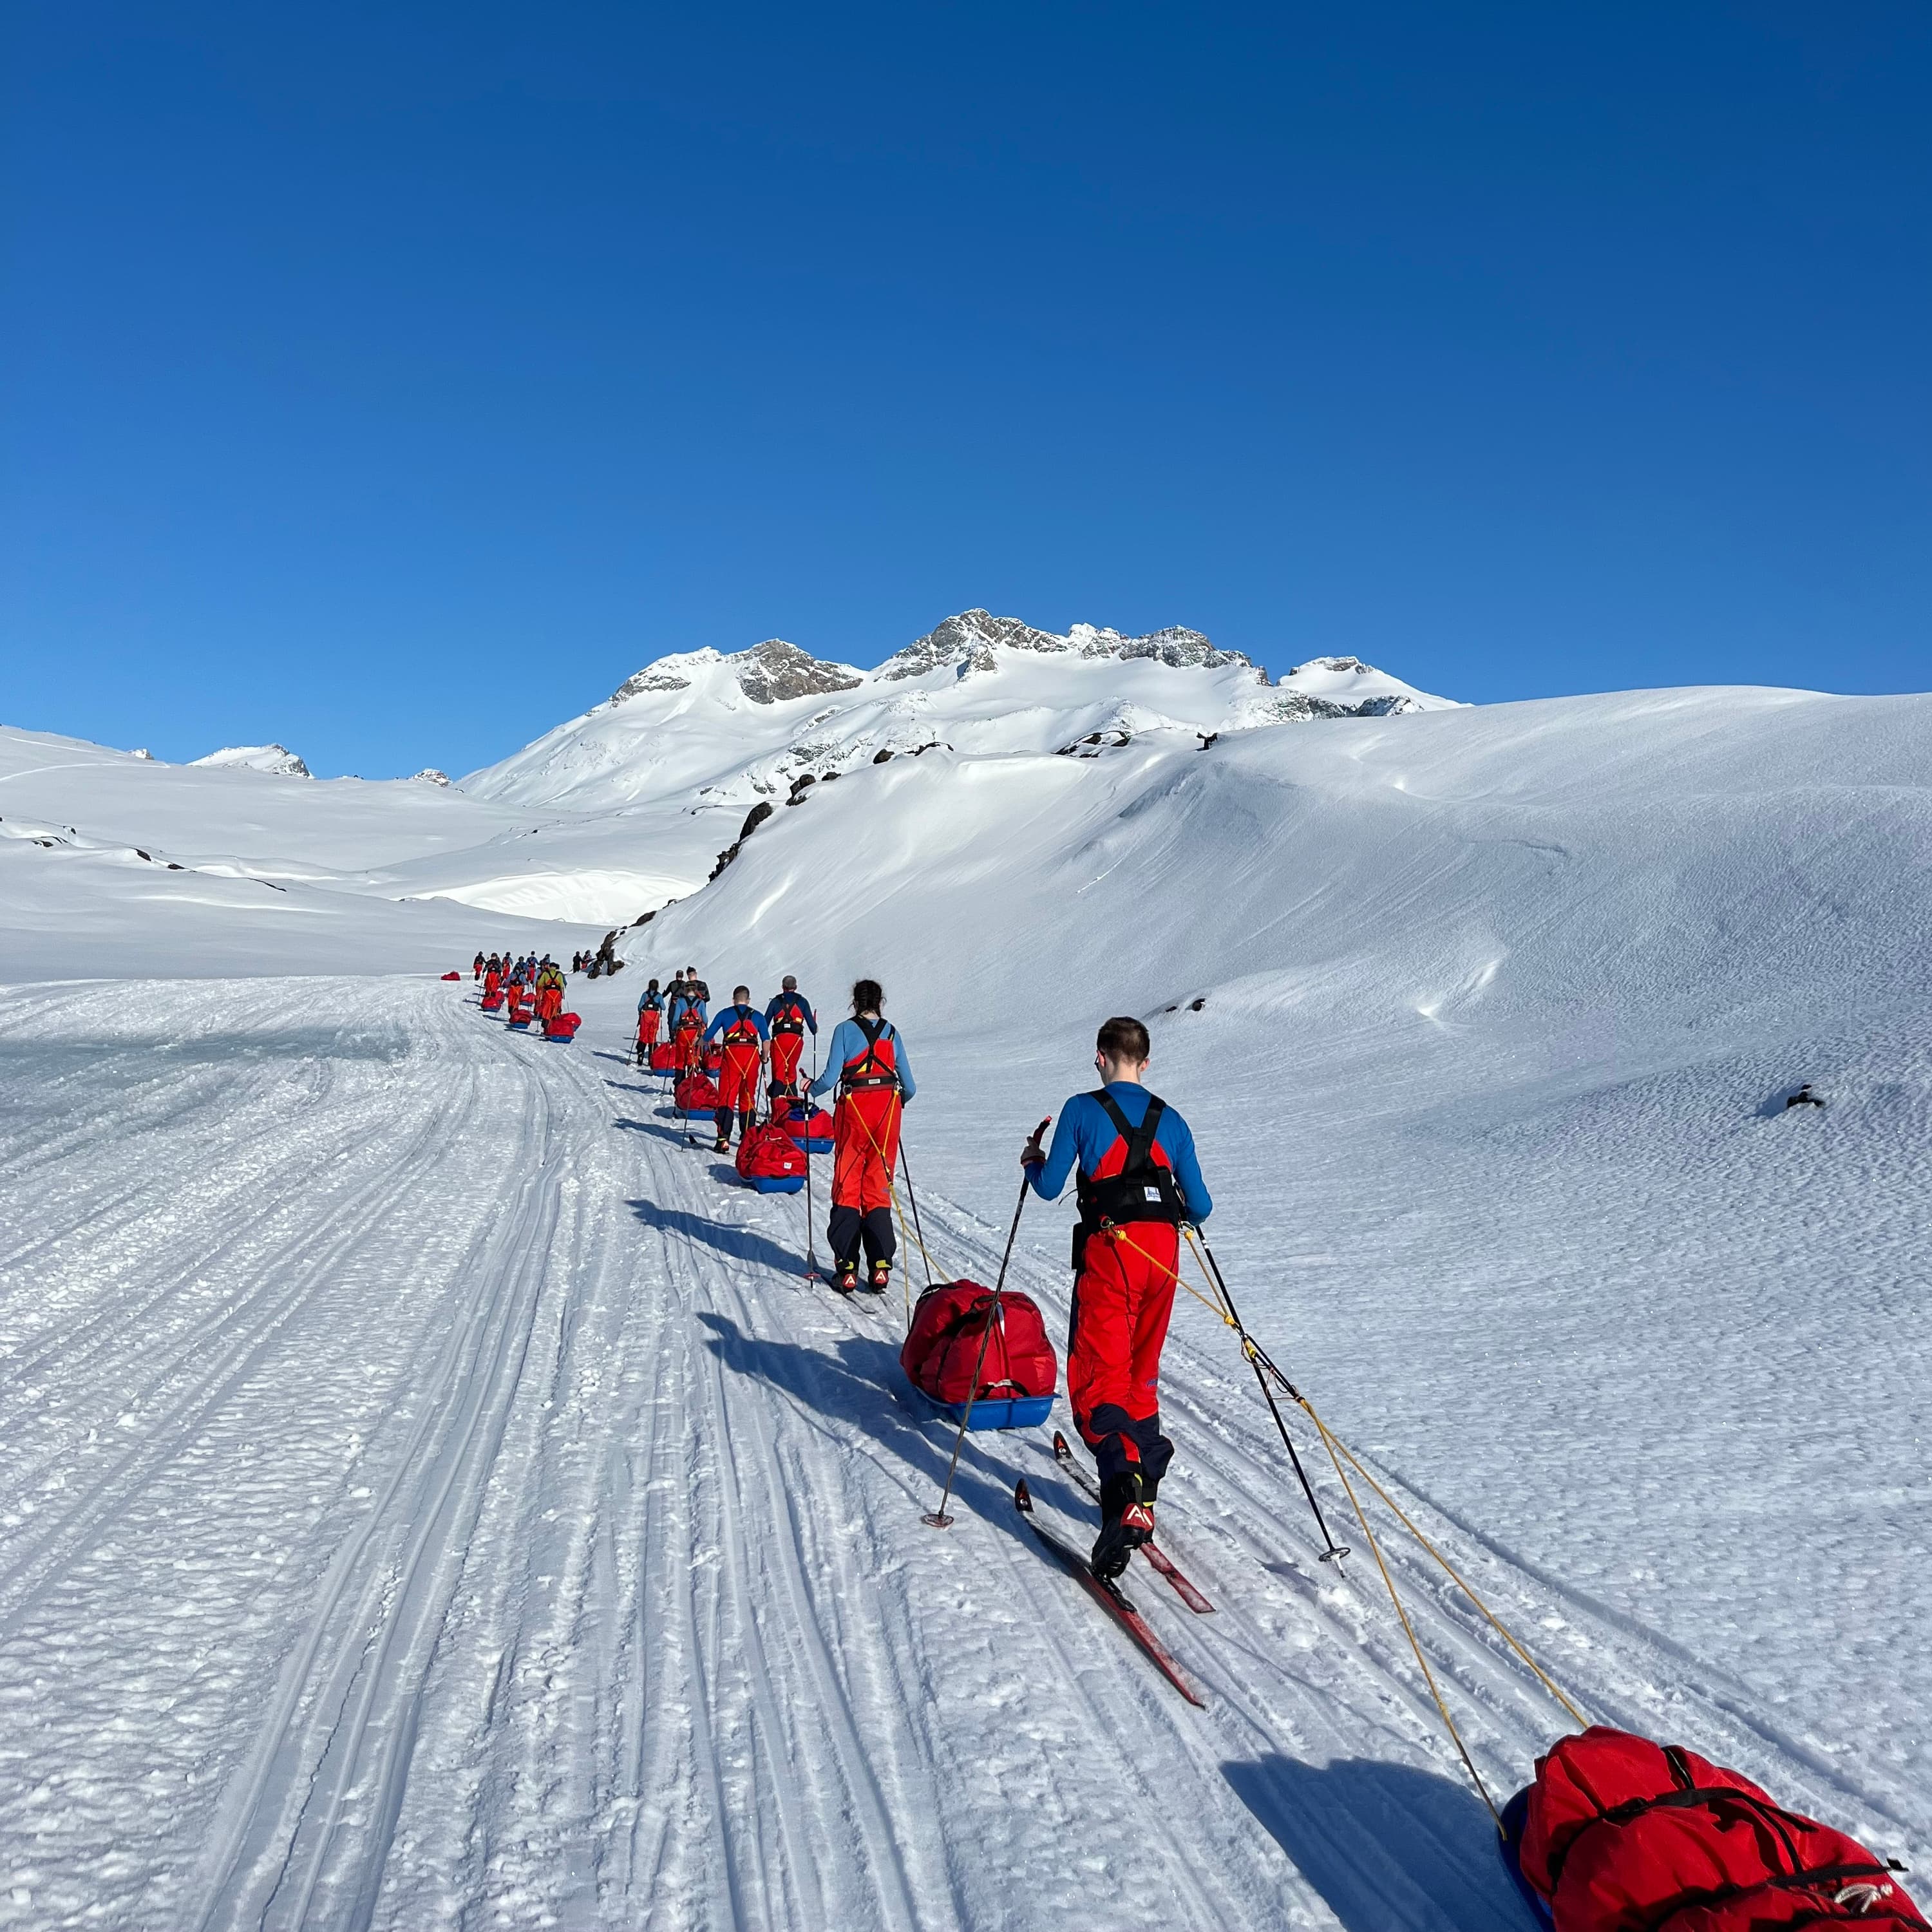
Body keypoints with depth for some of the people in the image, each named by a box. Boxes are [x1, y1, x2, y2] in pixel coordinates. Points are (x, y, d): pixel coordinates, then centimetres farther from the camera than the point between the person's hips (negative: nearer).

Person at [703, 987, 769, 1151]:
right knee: (748, 1097, 13)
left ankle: (724, 1139, -15)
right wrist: (764, 1058, 22)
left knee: (727, 1097, -3)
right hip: (752, 1055, 2)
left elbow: (708, 1036, 10)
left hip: (731, 1054, -2)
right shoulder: (757, 1016, 16)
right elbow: (766, 1039, 7)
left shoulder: (725, 1013, 13)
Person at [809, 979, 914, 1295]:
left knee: (847, 1186, 6)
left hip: (854, 1109, -2)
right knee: (878, 1187, 9)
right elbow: (909, 1087, 7)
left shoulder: (845, 1030, -1)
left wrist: (810, 1090, 11)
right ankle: (880, 1267, 2)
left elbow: (830, 1078, -9)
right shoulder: (891, 1032, 8)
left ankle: (847, 1268, 2)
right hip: (887, 1108, 3)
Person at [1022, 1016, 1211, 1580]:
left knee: (1099, 1379, -6)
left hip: (1110, 1246, -4)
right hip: (1163, 1249, 5)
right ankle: (1143, 1490, 22)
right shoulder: (1170, 1120, 14)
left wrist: (1032, 1162, 21)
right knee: (1140, 1374, 20)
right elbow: (1200, 1207, 13)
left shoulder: (1082, 1110, 2)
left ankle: (1125, 1493, -27)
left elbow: (1049, 1188, -1)